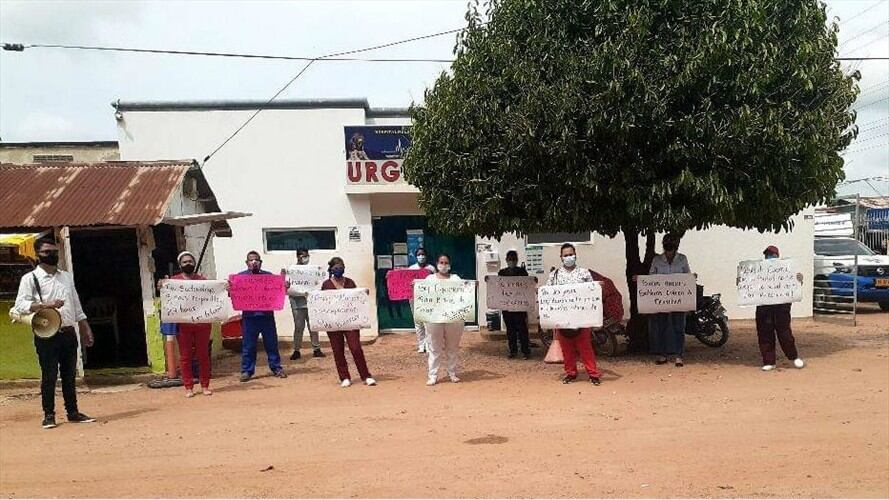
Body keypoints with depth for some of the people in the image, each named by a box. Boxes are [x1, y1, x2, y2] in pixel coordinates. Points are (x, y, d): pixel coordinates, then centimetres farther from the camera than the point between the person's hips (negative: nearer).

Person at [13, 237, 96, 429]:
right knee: (49, 376, 0)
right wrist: (45, 305, -25)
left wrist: (85, 329, 14)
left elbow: (76, 305, 18)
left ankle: (73, 412, 17)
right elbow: (20, 305, -12)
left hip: (69, 333, 5)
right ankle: (49, 415, 11)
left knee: (69, 375, 10)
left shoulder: (67, 276, 15)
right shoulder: (30, 278, -2)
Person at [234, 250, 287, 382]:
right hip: (249, 316, -1)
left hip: (267, 315, 1)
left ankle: (276, 368, 17)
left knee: (271, 343, 7)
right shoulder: (240, 276, 7)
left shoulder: (268, 275, 12)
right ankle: (247, 371, 13)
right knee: (248, 345, 3)